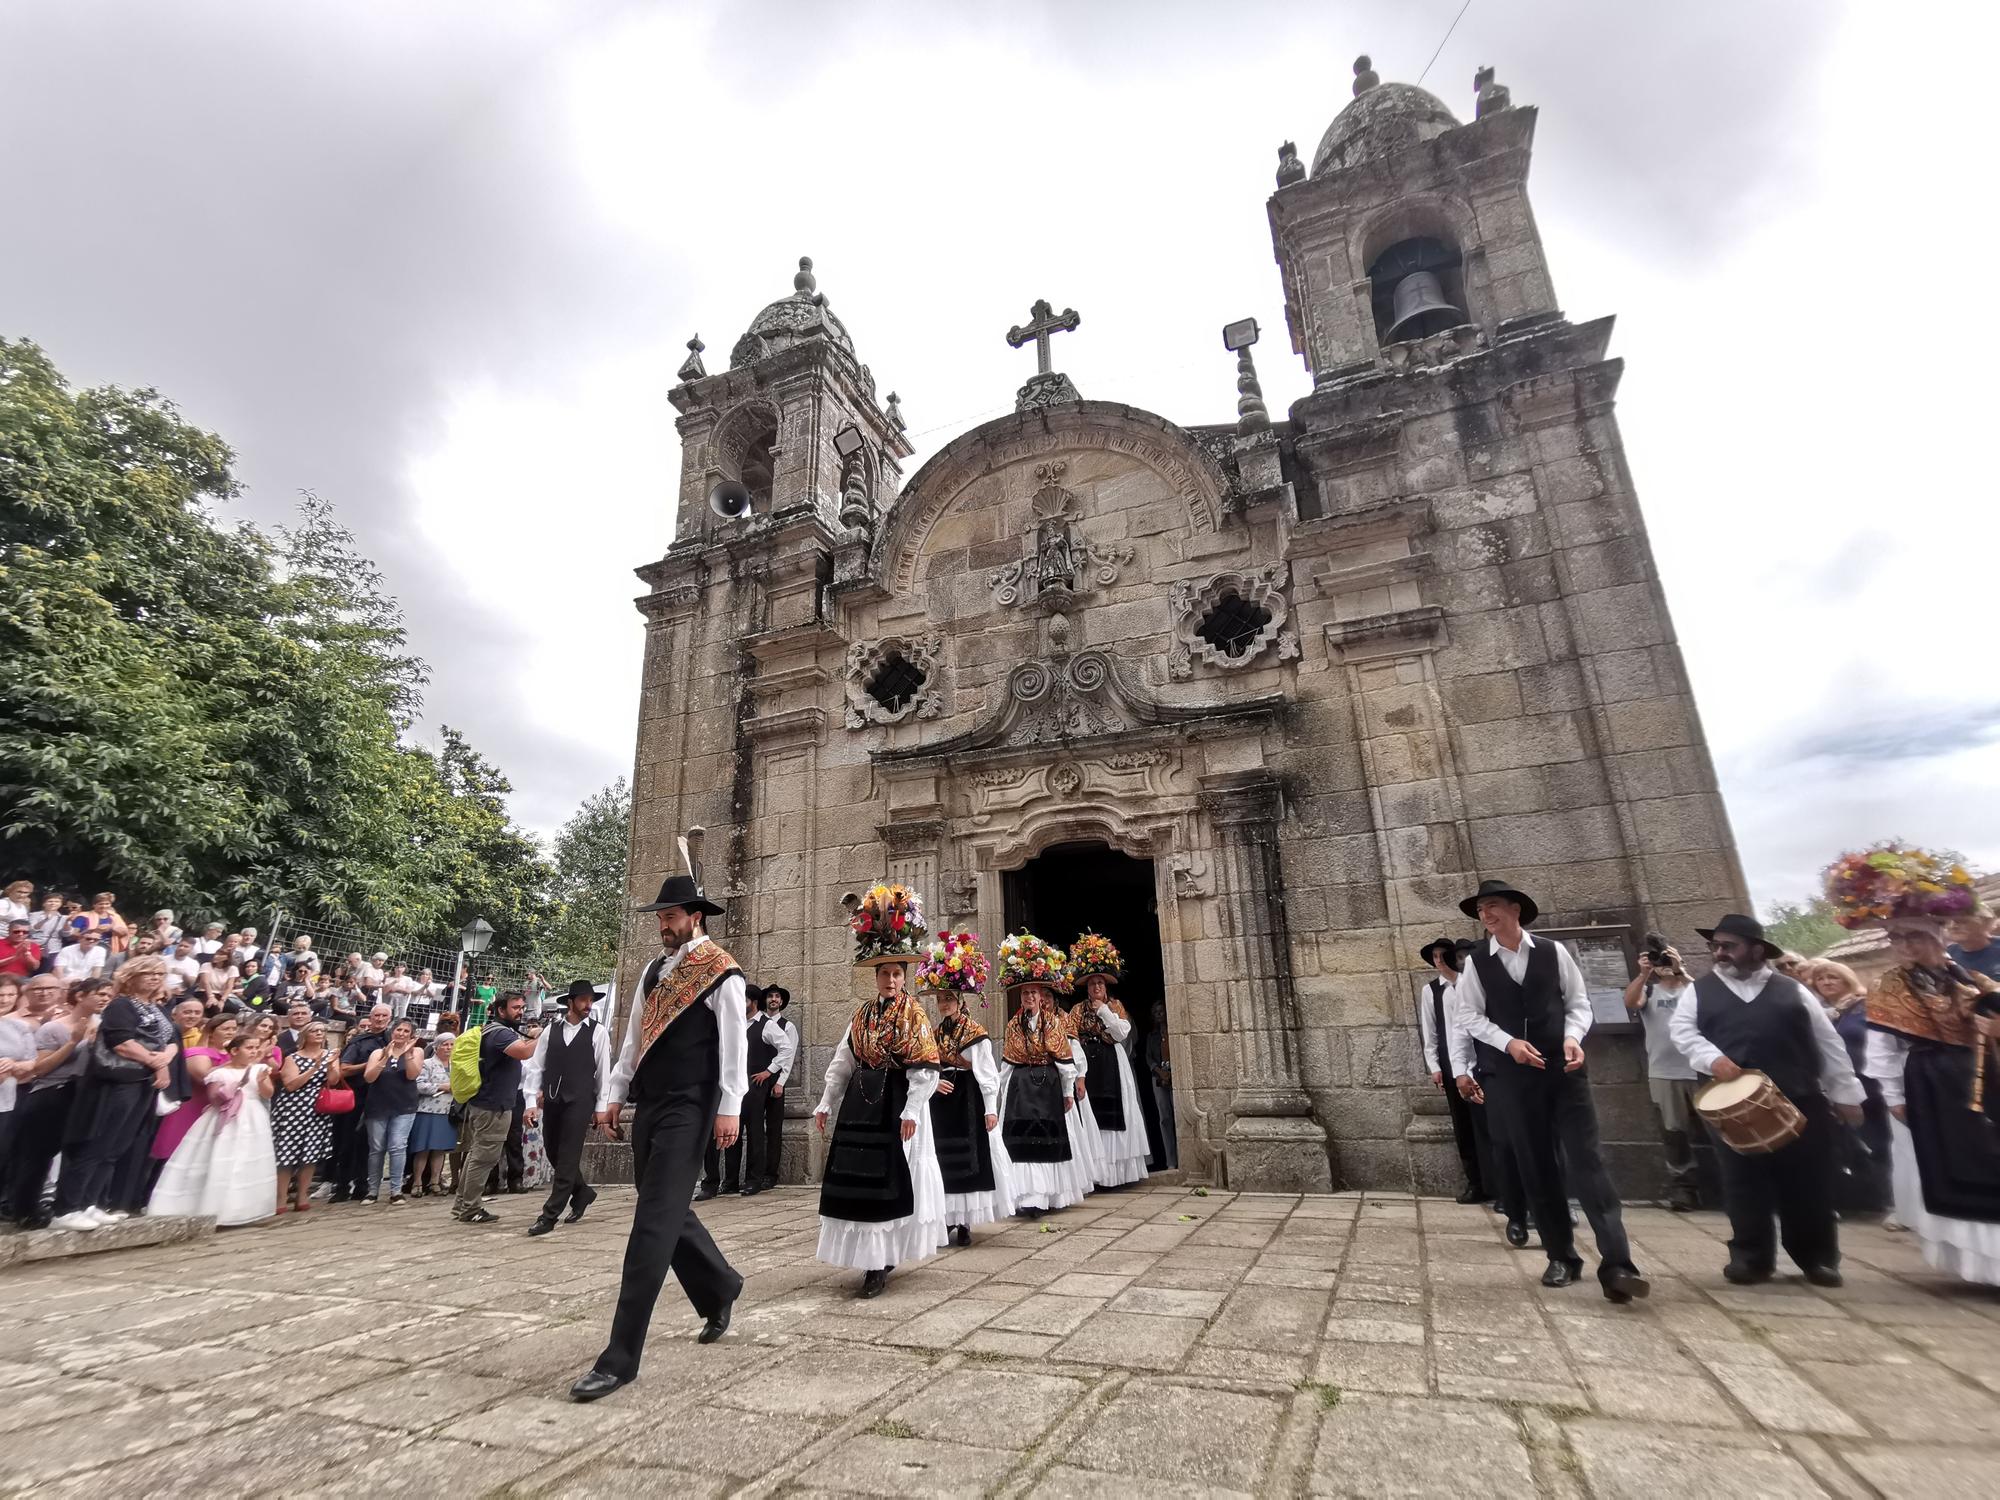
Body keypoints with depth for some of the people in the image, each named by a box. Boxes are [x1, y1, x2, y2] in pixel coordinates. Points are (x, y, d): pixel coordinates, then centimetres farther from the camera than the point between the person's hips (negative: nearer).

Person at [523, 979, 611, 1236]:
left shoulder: (598, 1032, -2)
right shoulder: (551, 1029, 5)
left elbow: (604, 1071, -1)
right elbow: (535, 1067, 6)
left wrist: (600, 1107, -2)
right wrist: (531, 1102, -1)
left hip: (580, 1102, -4)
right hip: (552, 1101, 4)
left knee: (568, 1157, -5)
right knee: (554, 1155, 13)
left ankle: (549, 1215, 5)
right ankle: (582, 1191, 34)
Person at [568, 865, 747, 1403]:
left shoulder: (722, 973, -10)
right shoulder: (653, 970, 13)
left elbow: (733, 1044, -12)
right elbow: (633, 1037, 17)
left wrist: (729, 1108, -15)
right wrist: (614, 1095, 14)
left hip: (688, 1110, -8)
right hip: (648, 1106, 8)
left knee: (654, 1223, -7)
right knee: (670, 1213, 17)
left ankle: (620, 1357, 2)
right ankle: (720, 1290, 38)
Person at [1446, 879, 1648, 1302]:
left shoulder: (1553, 952, 1)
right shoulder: (1476, 962, 0)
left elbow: (1578, 1002, 6)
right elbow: (1470, 1016, 0)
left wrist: (1573, 1037, -12)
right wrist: (1509, 1043, -14)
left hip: (1563, 1069, -1)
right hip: (1513, 1075, 1)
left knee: (1585, 1160, -8)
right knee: (1536, 1167, 7)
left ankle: (1616, 1263, -6)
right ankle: (1561, 1256, 21)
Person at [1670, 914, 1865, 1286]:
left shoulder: (1791, 989, 8)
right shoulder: (1700, 990, 7)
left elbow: (1828, 1042, 9)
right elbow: (1683, 1030, 1)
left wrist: (1845, 1094, 7)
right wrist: (1713, 1058, -17)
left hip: (1800, 1101, 0)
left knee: (1808, 1181, 6)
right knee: (1744, 1180, 3)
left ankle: (1818, 1258, 24)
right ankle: (1751, 1257, 14)